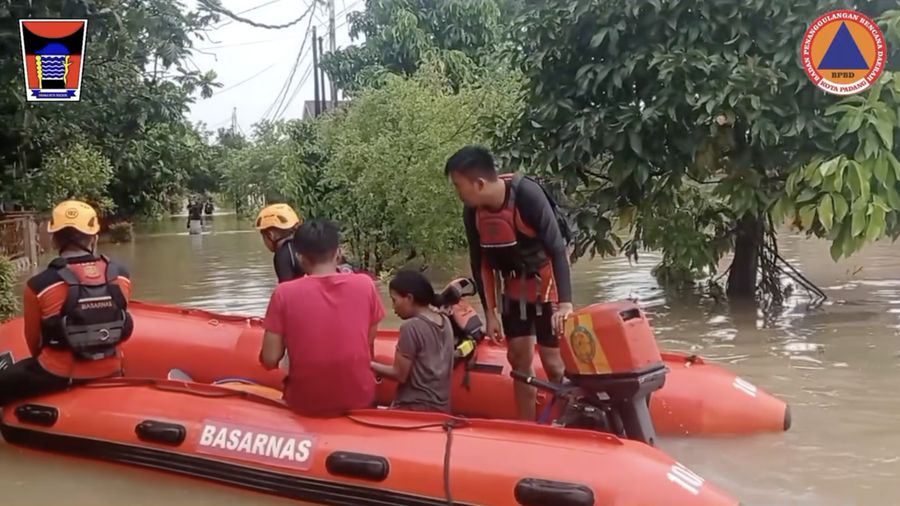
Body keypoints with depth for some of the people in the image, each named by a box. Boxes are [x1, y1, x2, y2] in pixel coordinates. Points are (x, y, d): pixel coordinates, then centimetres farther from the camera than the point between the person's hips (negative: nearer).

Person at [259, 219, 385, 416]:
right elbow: (369, 344, 1)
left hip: (305, 405, -1)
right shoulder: (365, 284, -7)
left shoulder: (284, 293, -10)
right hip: (359, 400, 1)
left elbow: (270, 360, -9)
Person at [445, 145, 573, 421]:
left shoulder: (528, 195, -28)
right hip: (514, 288, 5)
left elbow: (557, 249, -27)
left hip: (547, 283, -5)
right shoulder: (472, 211, -12)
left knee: (553, 362, -6)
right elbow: (481, 263, -1)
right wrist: (490, 313, 0)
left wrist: (565, 303, -33)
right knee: (518, 358, 7)